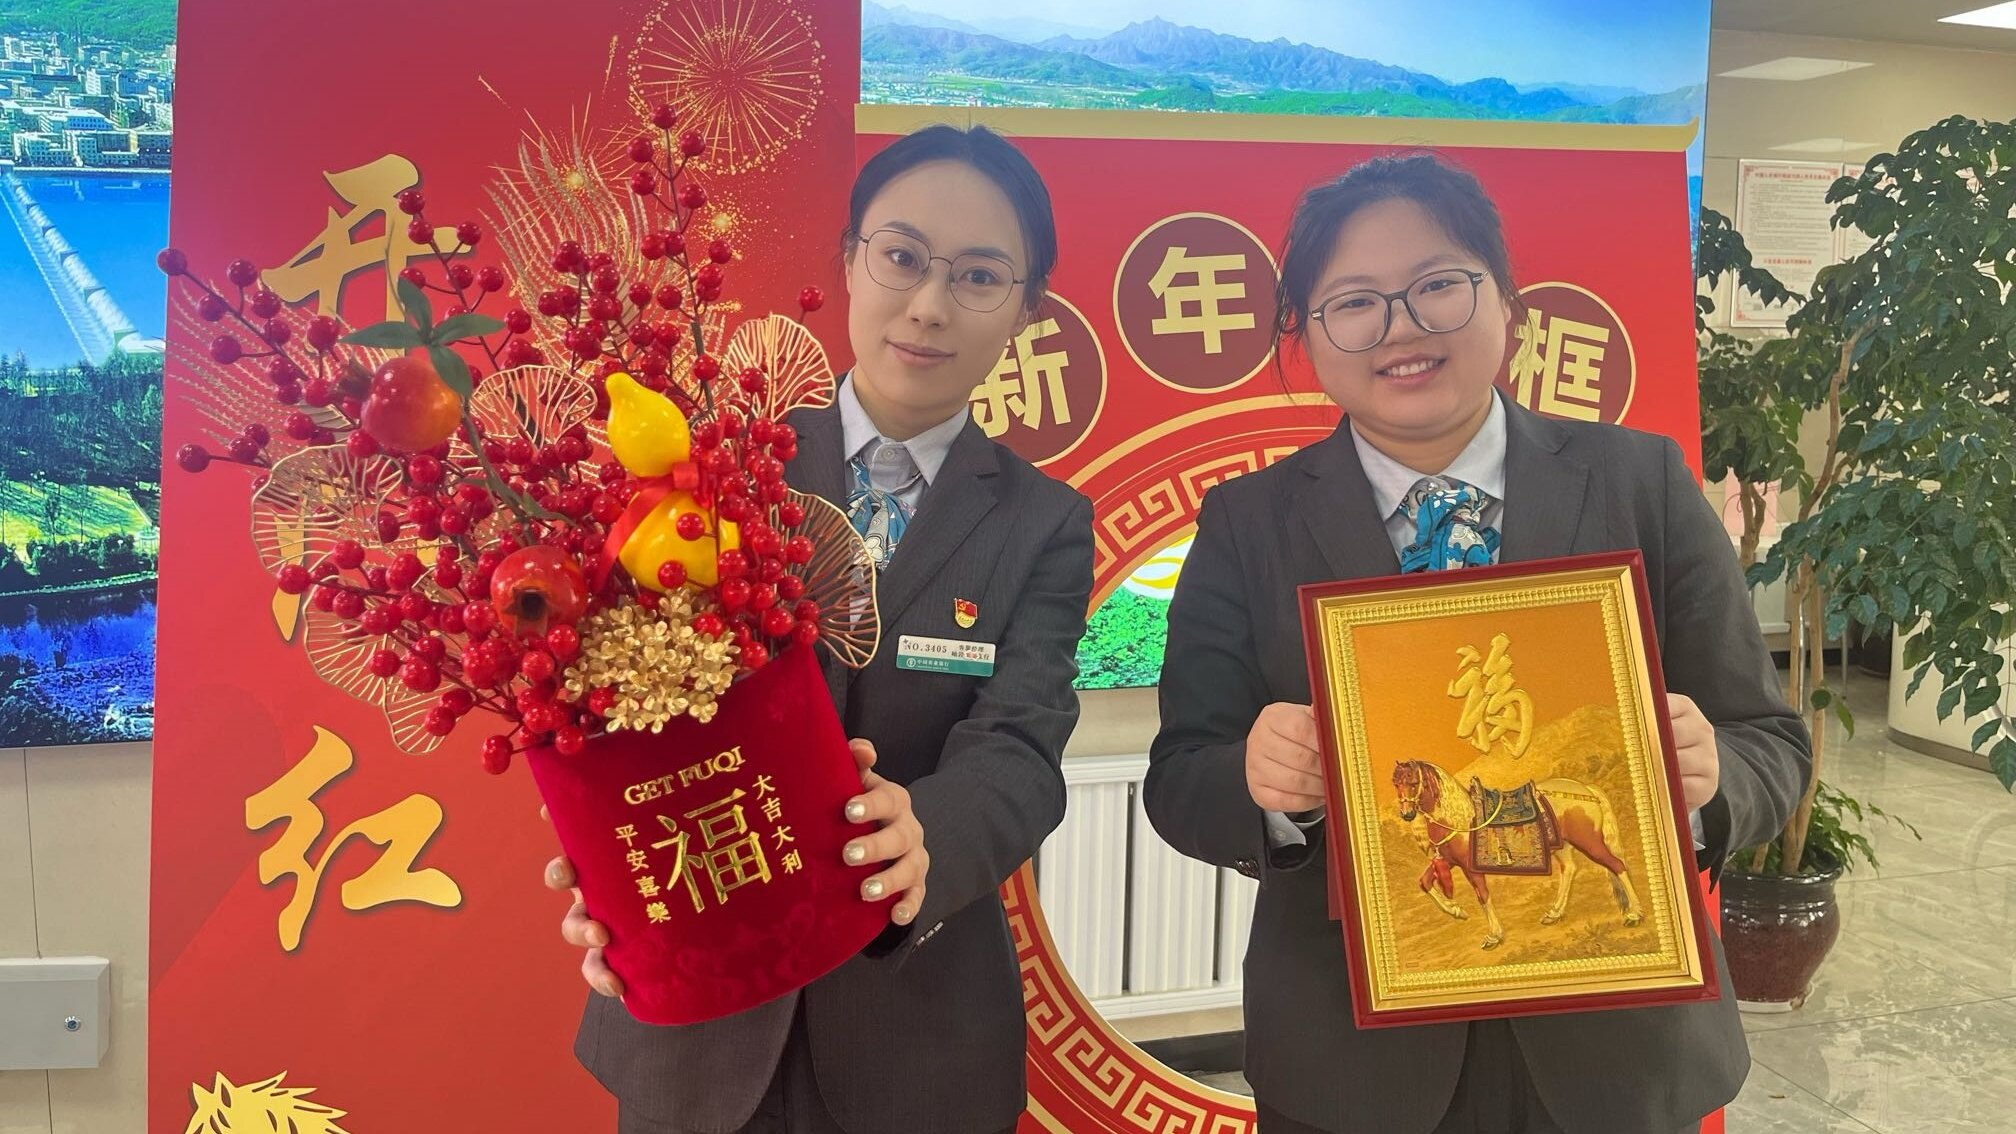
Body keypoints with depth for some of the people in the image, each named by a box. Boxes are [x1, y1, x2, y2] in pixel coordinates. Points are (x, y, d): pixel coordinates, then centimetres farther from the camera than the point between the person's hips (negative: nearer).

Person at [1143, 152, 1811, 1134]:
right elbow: (1180, 784, -5)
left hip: (1617, 1052, 1)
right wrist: (1262, 782, -26)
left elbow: (1769, 744, -2)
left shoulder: (1645, 484, -3)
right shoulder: (1245, 526, -4)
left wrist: (1705, 776, -24)